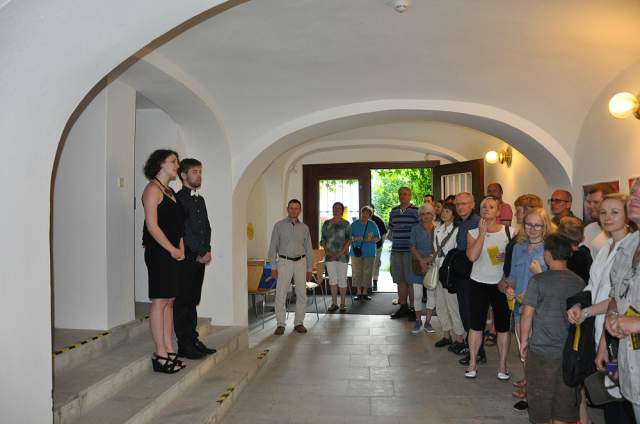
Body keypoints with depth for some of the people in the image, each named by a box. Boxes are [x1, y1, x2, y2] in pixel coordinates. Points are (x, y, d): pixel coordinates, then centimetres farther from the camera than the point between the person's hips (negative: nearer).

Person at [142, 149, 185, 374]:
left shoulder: (170, 191, 19)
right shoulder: (153, 189, -7)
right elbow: (152, 225, -14)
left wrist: (181, 249, 6)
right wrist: (172, 250, -12)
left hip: (172, 254, 9)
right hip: (158, 253, -9)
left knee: (169, 301, 10)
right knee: (159, 301, -5)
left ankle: (169, 350, 16)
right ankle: (160, 355, 1)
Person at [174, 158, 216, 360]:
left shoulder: (200, 199, 18)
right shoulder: (178, 199, -7)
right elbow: (184, 230, -13)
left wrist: (207, 251, 3)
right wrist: (201, 252, -10)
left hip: (200, 258, 8)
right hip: (186, 258, -8)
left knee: (193, 301, 12)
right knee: (182, 302, -2)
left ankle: (193, 341, 18)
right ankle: (184, 345, 4)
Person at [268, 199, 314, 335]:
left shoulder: (304, 228, 8)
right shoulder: (279, 225, 1)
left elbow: (309, 249, 11)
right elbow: (273, 247, 0)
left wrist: (309, 269, 8)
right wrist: (273, 266, -5)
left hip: (300, 262, 3)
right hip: (284, 262, -2)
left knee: (302, 294, 3)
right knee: (280, 294, -4)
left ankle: (299, 323, 15)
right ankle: (280, 324, 7)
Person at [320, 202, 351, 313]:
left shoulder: (346, 224, 1)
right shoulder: (326, 223, 8)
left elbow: (349, 240, -4)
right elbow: (323, 239, 8)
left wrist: (340, 253, -14)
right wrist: (327, 251, -7)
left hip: (342, 255, -2)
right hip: (330, 255, 2)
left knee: (342, 279, 0)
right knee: (332, 279, 5)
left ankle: (343, 303, 10)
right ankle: (334, 303, 12)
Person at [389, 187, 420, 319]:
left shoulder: (416, 211, -2)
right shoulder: (393, 211, 13)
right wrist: (393, 239, 13)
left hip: (410, 250, -5)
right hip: (396, 250, 5)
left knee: (411, 281, -2)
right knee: (400, 280, 11)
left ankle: (413, 308, 7)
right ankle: (403, 306, 21)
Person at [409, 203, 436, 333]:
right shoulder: (416, 229, 4)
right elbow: (413, 247, -1)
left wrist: (430, 258, -16)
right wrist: (421, 260, -14)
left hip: (432, 265, 0)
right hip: (418, 265, 0)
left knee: (432, 294, 3)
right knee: (417, 295, 0)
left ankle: (427, 322, 14)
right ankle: (418, 321, 14)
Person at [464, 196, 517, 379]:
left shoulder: (510, 232, -2)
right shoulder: (473, 233, -1)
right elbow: (472, 256, -18)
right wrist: (482, 232, -17)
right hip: (479, 284, 0)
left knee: (503, 326, 8)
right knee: (476, 325, 7)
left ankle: (502, 365, 23)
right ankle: (472, 363, 20)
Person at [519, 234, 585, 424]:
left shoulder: (538, 280, -14)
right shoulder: (579, 282, -3)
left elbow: (527, 314, -12)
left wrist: (524, 340, 1)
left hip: (542, 351, -4)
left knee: (541, 397, 12)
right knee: (565, 398, 16)